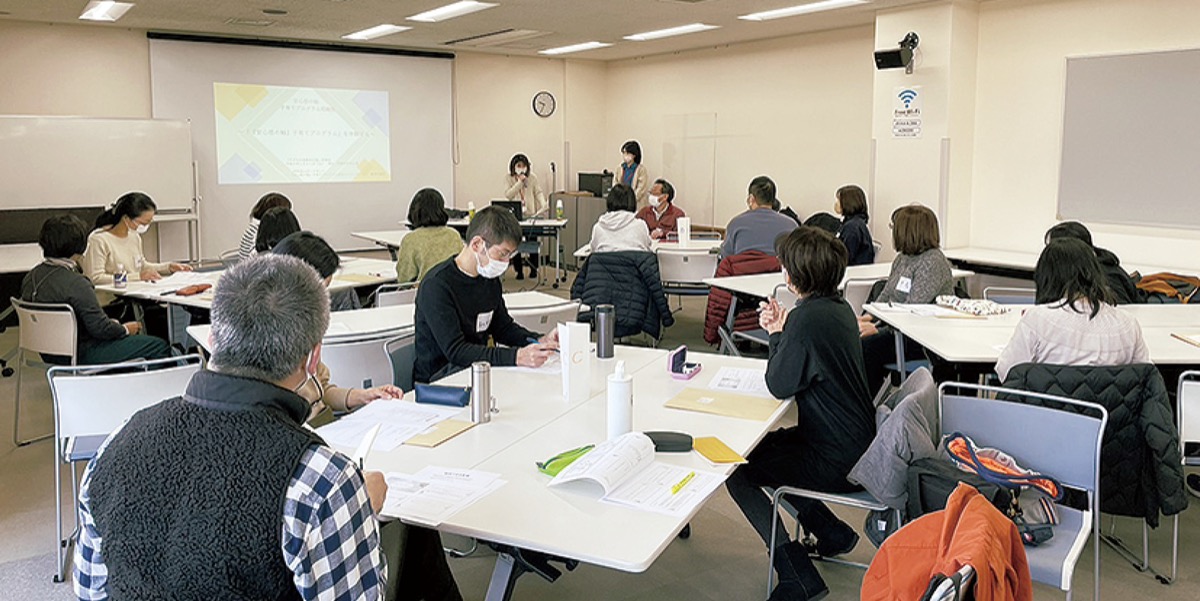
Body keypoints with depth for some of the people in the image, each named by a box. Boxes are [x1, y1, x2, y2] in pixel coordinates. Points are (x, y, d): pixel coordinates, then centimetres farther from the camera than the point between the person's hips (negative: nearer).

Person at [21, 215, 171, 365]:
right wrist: (125, 329, -3)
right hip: (79, 355, -10)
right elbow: (100, 328, -24)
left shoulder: (31, 277, 2)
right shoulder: (75, 284, -26)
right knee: (160, 347, -5)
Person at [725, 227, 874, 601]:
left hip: (836, 462, -10)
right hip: (855, 442, 10)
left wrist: (777, 334, -5)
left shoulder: (807, 319, -27)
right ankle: (832, 533, 30)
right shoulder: (838, 307, 4)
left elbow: (779, 386, -18)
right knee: (761, 448, 24)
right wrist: (780, 330, -1)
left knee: (736, 472, -3)